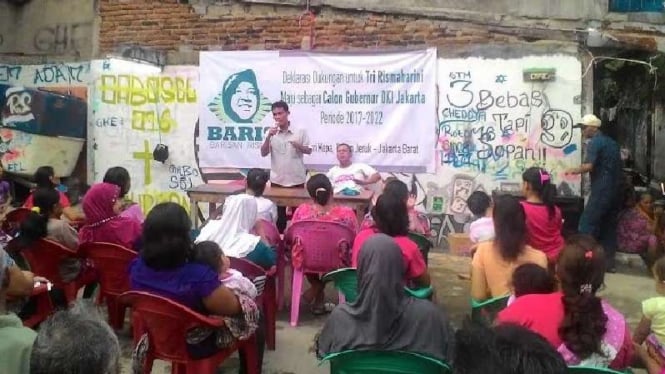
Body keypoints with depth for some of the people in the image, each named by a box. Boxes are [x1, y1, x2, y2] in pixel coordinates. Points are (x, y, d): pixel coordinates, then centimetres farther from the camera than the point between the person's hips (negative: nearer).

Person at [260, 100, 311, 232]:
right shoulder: (271, 132, 2)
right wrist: (269, 137, -18)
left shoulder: (300, 131, -3)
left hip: (297, 179, -1)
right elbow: (263, 153, -4)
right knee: (279, 213, 9)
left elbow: (309, 151, 2)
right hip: (277, 180, 2)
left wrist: (298, 146, -19)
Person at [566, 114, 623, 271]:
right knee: (609, 226, 11)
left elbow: (589, 166, -20)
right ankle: (609, 262, 14)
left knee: (587, 224, -4)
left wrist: (574, 170, -4)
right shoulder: (611, 142, 17)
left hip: (602, 190, -9)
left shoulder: (594, 142, -9)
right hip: (615, 189, 9)